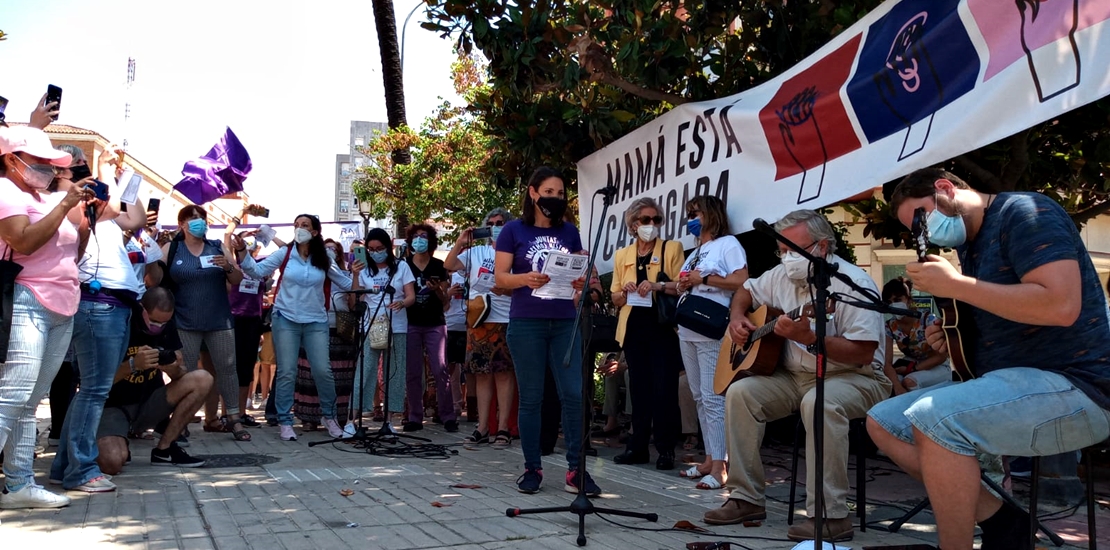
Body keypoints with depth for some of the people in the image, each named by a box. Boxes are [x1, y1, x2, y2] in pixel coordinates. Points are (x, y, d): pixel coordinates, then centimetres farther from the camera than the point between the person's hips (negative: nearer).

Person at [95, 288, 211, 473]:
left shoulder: (167, 326, 0)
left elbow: (182, 373, 2)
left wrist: (174, 369, -23)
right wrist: (133, 365, -33)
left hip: (148, 404, 5)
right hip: (113, 406, -5)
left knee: (202, 379, -16)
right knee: (111, 463, -33)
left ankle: (164, 449, -8)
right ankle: (119, 446, 7)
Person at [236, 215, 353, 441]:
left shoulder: (324, 260, 3)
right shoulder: (284, 254, -1)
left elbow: (346, 283, 11)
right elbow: (257, 271, -3)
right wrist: (242, 251, -16)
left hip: (316, 322, 1)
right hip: (286, 320, -1)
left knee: (323, 371, -3)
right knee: (287, 372, 0)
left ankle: (329, 416, 17)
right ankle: (285, 422, 10)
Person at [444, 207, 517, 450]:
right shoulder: (475, 252, 14)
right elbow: (449, 265, 10)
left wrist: (507, 289, -19)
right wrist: (459, 243, -1)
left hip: (506, 322, -4)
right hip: (478, 320, 4)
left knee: (504, 373, -3)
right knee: (481, 374, 6)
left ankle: (503, 428, 3)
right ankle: (483, 428, 11)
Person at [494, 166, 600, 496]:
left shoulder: (569, 231, 12)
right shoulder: (514, 230, 2)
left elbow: (580, 271, 14)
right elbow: (499, 277, -2)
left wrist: (580, 282, -9)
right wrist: (525, 279, -21)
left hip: (565, 323, 3)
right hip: (526, 324, -3)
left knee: (574, 394, -4)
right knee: (531, 398, 3)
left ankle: (575, 471, 1)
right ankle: (532, 469, 14)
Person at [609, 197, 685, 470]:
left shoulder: (672, 248, 2)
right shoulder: (622, 255, 12)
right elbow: (616, 299, 14)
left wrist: (658, 286, -23)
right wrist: (625, 291, -7)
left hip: (663, 327, -4)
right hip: (634, 328, 4)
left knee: (664, 389, -5)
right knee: (638, 388, 7)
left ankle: (666, 449, 2)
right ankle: (638, 446, 14)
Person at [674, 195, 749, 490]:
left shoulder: (728, 244, -2)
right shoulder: (696, 251, 23)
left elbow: (741, 281, -14)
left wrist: (703, 279, -11)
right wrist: (682, 285, 5)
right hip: (688, 332, 9)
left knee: (713, 398, -11)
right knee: (700, 398, 9)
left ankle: (719, 467, -10)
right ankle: (709, 460, 15)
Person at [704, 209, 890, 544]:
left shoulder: (854, 285, -18)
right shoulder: (783, 275, 5)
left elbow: (863, 354, -24)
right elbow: (746, 291, 24)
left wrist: (810, 339, -34)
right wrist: (737, 318, 3)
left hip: (855, 379, -7)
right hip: (796, 376, 7)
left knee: (819, 402, -38)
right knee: (739, 393, -13)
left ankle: (831, 516, -31)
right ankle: (747, 498, -7)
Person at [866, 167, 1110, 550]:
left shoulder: (1023, 212, -10)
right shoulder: (969, 247, 17)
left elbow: (1061, 305, -25)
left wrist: (954, 285, -19)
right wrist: (950, 339, 5)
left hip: (1069, 386, -10)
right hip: (1004, 383, 10)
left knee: (932, 419, -31)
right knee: (882, 422, 6)